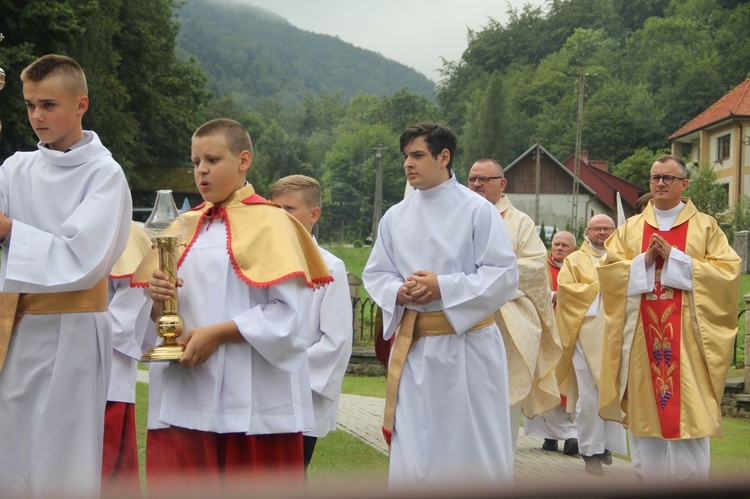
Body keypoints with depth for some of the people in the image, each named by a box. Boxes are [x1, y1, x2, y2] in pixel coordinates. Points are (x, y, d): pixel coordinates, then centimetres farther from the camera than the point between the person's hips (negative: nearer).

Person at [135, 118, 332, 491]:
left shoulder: (269, 222, -2)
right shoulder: (186, 226, 15)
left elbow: (290, 312, -12)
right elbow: (159, 311, 16)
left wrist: (218, 333, -16)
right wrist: (156, 295, -6)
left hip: (254, 401, -5)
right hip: (183, 401, 5)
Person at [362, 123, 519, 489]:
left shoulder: (477, 210, -6)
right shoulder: (395, 217, 8)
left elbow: (503, 276, -10)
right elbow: (375, 274, 11)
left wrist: (443, 287, -18)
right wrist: (399, 291, -11)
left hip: (467, 344, -4)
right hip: (413, 344, 4)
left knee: (474, 446, 5)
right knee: (412, 447, 7)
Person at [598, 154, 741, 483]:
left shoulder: (705, 226, 7)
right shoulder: (631, 228, 14)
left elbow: (727, 271, -4)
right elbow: (607, 269, 7)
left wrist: (674, 257, -11)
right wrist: (645, 260, -9)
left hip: (686, 334, -2)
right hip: (643, 335, 3)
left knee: (688, 410, -7)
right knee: (647, 410, 2)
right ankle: (652, 481, 8)